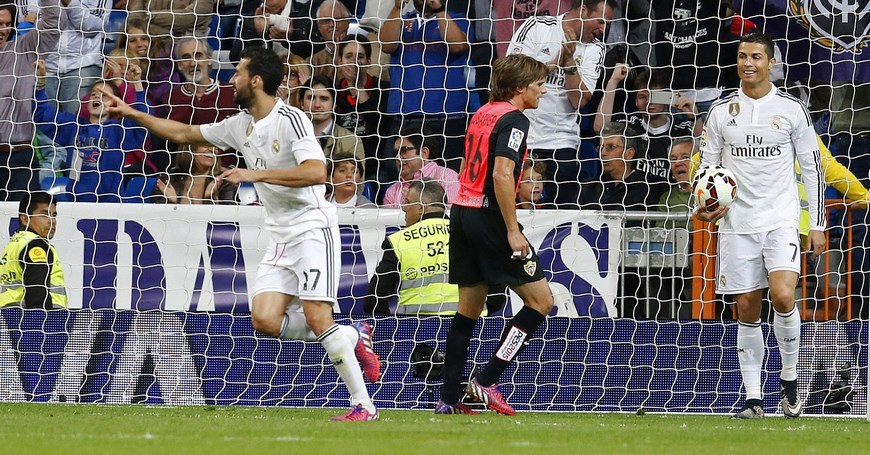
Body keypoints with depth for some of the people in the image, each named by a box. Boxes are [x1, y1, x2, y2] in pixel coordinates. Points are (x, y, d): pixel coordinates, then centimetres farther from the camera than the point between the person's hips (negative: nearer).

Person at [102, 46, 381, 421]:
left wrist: (255, 174, -29)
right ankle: (352, 338, 9)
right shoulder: (240, 126, 12)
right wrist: (133, 114, 24)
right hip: (281, 237, 8)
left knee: (316, 318, -18)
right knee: (264, 317, -9)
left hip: (313, 228, -8)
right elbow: (184, 134, 24)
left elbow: (316, 171, -27)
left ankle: (363, 405, -11)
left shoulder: (291, 119, -13)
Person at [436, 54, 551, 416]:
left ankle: (449, 399, 10)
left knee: (469, 308, 14)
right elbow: (502, 175, -22)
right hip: (489, 217, -9)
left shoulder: (482, 114, 15)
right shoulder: (514, 120, -11)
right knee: (540, 301, -2)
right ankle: (486, 382, -7)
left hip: (462, 210, 9)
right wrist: (513, 230, -20)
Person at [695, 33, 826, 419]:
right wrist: (705, 207, -7)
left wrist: (818, 224, 2)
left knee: (782, 297, -20)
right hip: (737, 224, 2)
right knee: (747, 310, 3)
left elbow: (812, 167, 6)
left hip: (781, 220, -2)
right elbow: (707, 164, 12)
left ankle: (789, 377, 1)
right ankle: (753, 398, 10)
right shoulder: (721, 111, 5)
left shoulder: (792, 109, 1)